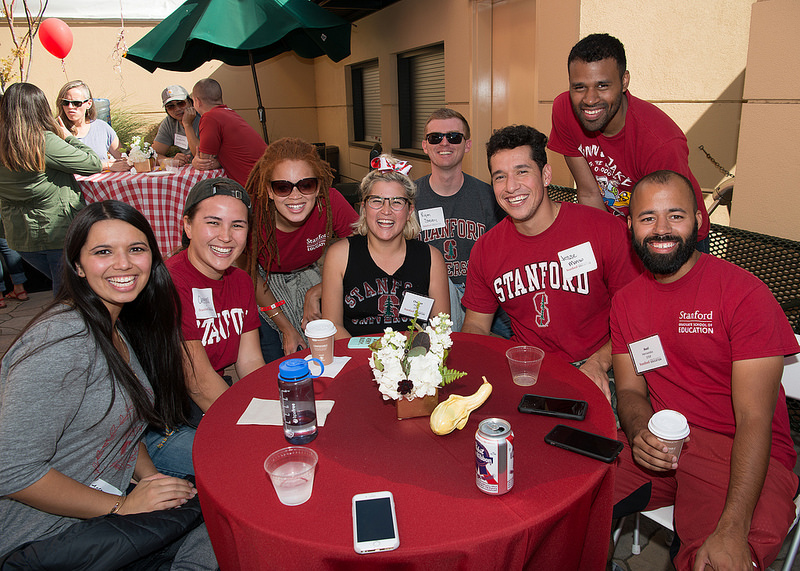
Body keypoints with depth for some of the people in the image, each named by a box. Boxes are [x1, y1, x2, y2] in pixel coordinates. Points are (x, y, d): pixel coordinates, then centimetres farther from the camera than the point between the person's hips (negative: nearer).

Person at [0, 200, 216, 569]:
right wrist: (121, 506, -19)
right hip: (47, 536, -8)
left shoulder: (120, 328, 5)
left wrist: (150, 475, -1)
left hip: (103, 506, 8)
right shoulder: (61, 343, -24)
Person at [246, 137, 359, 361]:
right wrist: (286, 327, -11)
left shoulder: (331, 203, -32)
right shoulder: (253, 216, -33)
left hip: (307, 279, 2)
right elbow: (250, 276, -14)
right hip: (264, 291, -1)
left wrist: (315, 294, -18)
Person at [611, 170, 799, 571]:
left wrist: (732, 528, -26)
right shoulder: (625, 301, 7)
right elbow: (630, 390, 8)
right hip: (657, 444, 5)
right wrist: (640, 433, -17)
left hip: (740, 455, -4)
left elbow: (754, 420, -17)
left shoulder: (744, 293, -12)